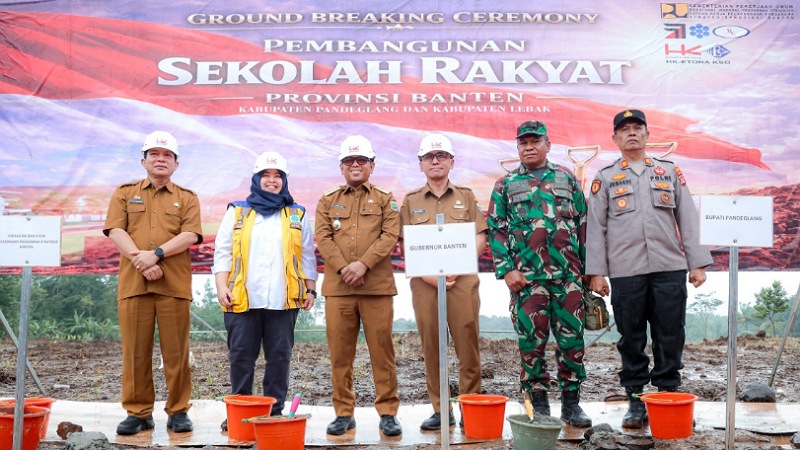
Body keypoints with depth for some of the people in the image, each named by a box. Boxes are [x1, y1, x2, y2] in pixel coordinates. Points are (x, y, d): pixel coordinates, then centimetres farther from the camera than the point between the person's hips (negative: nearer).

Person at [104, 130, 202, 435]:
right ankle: (138, 413, 12)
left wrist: (156, 254, -16)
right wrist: (143, 263, -13)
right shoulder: (124, 193, 15)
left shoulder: (187, 198, 13)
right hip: (133, 283, 1)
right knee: (135, 352, 3)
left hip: (174, 285, -1)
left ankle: (178, 412, 10)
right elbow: (116, 232, 1)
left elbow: (190, 235, -2)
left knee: (176, 351, 0)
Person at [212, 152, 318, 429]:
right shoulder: (237, 212, 12)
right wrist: (222, 286, -3)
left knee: (279, 356, 4)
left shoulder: (297, 216, 13)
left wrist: (311, 290, 7)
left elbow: (307, 257, 13)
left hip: (283, 301, 0)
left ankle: (275, 411, 14)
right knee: (241, 357, 4)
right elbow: (222, 252, 8)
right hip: (243, 300, 0)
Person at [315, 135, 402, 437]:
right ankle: (344, 413, 16)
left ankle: (388, 412, 10)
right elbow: (323, 238, 3)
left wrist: (364, 264, -15)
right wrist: (344, 268, -11)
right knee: (340, 353, 5)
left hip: (377, 286, -1)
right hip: (337, 286, 2)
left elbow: (390, 236, -2)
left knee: (382, 351, 1)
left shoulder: (385, 200, 11)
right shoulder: (327, 202, 15)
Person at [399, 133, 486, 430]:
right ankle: (440, 410, 10)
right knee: (431, 346, 2)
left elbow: (480, 238, 6)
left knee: (468, 343, -3)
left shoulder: (466, 197, 13)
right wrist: (429, 275, -8)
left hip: (462, 279, 0)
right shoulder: (410, 201, 13)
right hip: (425, 282, 1)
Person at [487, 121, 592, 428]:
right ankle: (539, 404, 16)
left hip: (568, 275, 1)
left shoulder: (566, 178, 12)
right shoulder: (506, 184, 9)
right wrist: (506, 270, -6)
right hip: (526, 277, -1)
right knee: (531, 341, 3)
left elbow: (583, 224, 13)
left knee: (572, 339, 4)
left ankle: (571, 402, 17)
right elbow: (496, 230, 4)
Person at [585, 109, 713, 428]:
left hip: (670, 269, 1)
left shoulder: (670, 172, 13)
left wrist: (697, 263, 4)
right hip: (625, 272, -1)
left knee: (670, 336, 4)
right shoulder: (605, 178, 9)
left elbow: (687, 220, 10)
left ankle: (668, 395, 16)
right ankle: (635, 400, 15)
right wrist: (596, 272, -1)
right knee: (631, 339, 5)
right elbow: (596, 228, 5)